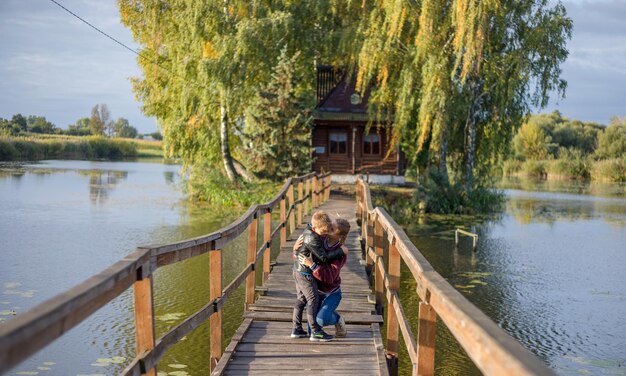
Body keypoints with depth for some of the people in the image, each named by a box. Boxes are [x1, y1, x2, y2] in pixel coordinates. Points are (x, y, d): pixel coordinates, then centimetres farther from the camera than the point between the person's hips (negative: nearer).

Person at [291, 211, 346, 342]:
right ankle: (316, 332, 1)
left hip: (299, 271, 10)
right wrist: (341, 251, -17)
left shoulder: (309, 230, 3)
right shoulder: (312, 239, -26)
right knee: (313, 300, -4)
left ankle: (297, 329, 21)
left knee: (301, 299, 15)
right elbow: (324, 257, -25)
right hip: (306, 273, -10)